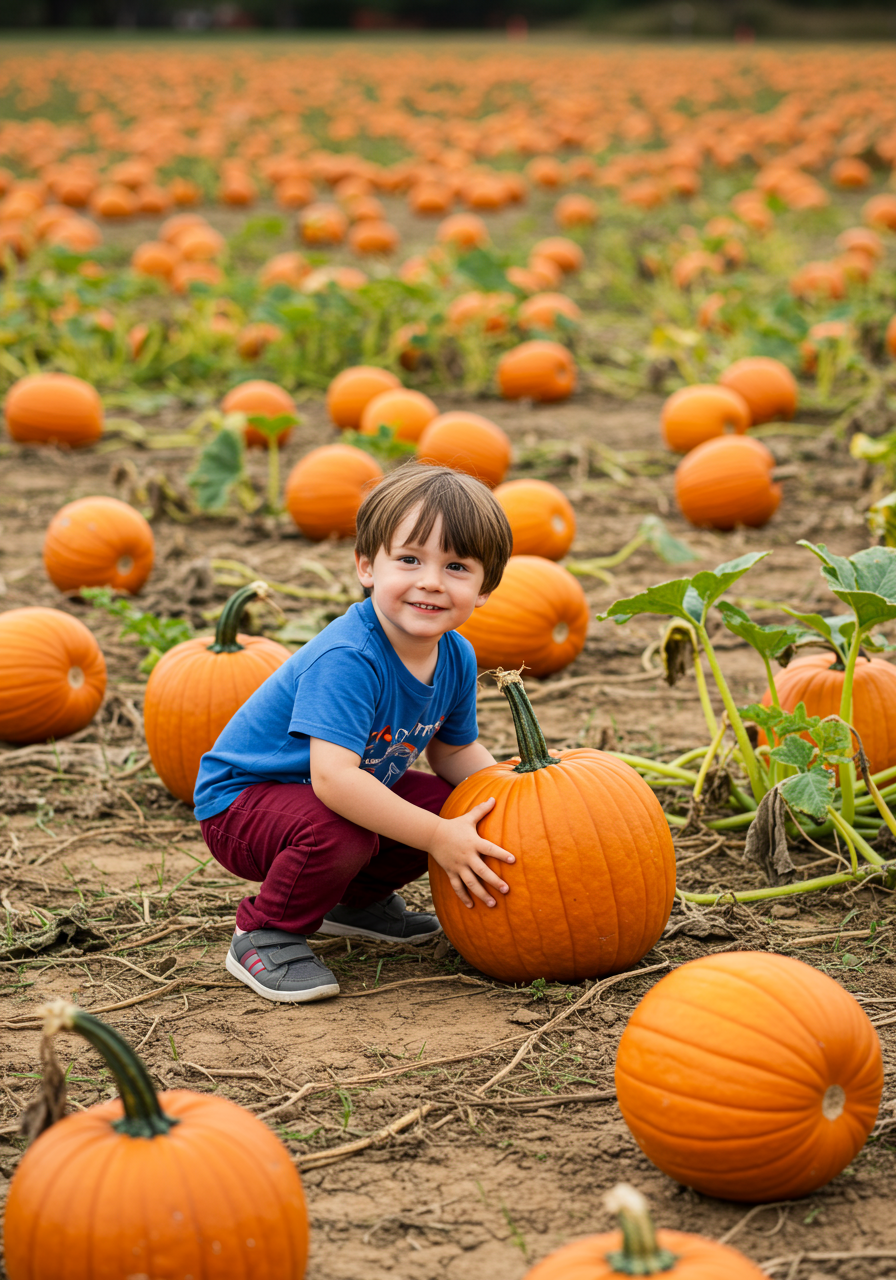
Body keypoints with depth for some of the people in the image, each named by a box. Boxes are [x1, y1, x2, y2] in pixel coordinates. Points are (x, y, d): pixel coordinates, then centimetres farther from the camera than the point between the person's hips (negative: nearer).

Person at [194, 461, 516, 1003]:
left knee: (460, 808, -2)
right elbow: (333, 777, -43)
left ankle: (359, 899, 22)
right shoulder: (346, 660, -34)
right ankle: (264, 935, -8)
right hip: (241, 801, -8)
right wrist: (437, 838, -41)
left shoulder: (456, 659, -7)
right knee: (336, 833, -37)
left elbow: (455, 752, 10)